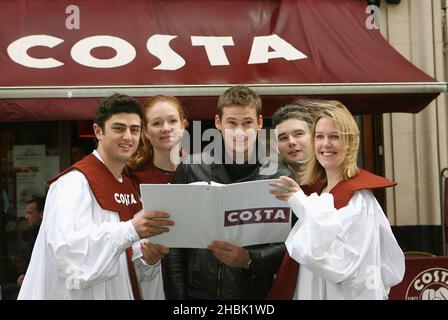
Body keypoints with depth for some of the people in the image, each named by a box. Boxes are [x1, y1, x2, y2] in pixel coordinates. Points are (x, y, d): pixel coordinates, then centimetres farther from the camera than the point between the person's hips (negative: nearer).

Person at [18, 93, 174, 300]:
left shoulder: (128, 188, 7)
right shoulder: (75, 181, -17)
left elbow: (126, 257, 11)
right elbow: (67, 247, -32)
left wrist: (148, 255, -9)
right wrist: (131, 230, -38)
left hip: (121, 292, 8)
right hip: (80, 293, -7)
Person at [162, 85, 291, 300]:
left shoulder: (279, 177, -4)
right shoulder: (191, 168, -3)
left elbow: (286, 246, -6)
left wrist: (249, 259, -23)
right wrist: (175, 296, -5)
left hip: (255, 293, 0)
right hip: (197, 292, 1)